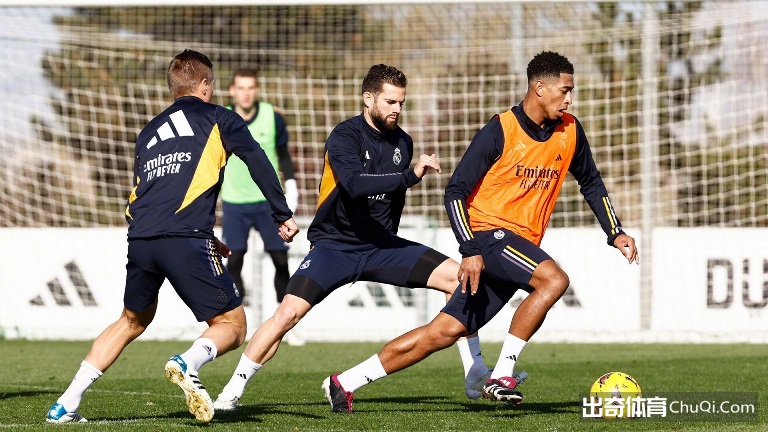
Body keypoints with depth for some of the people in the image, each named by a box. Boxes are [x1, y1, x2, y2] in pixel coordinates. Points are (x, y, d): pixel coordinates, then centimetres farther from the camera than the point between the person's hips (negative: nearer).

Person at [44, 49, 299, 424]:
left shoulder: (149, 131, 27)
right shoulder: (216, 118, 13)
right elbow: (257, 162, 0)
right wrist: (283, 215, 6)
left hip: (140, 239, 5)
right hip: (186, 240, -5)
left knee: (133, 320, 27)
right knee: (232, 325, 5)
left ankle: (66, 405, 20)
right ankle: (187, 364, -28)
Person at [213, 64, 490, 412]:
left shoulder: (402, 143, 5)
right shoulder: (345, 137, -15)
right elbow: (355, 184, -34)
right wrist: (412, 175, -37)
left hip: (381, 246, 5)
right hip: (335, 246, -5)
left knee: (460, 276, -9)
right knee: (289, 312, -23)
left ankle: (475, 375, 0)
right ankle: (231, 393, -9)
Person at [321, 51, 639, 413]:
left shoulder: (570, 132, 6)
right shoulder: (500, 132, -12)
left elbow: (591, 183, 23)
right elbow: (455, 192, -11)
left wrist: (615, 233, 14)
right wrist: (471, 250, -20)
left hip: (521, 246, 6)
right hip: (489, 233, -6)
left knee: (445, 331, 3)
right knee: (554, 279, -29)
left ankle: (345, 383, 9)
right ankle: (502, 376, -21)